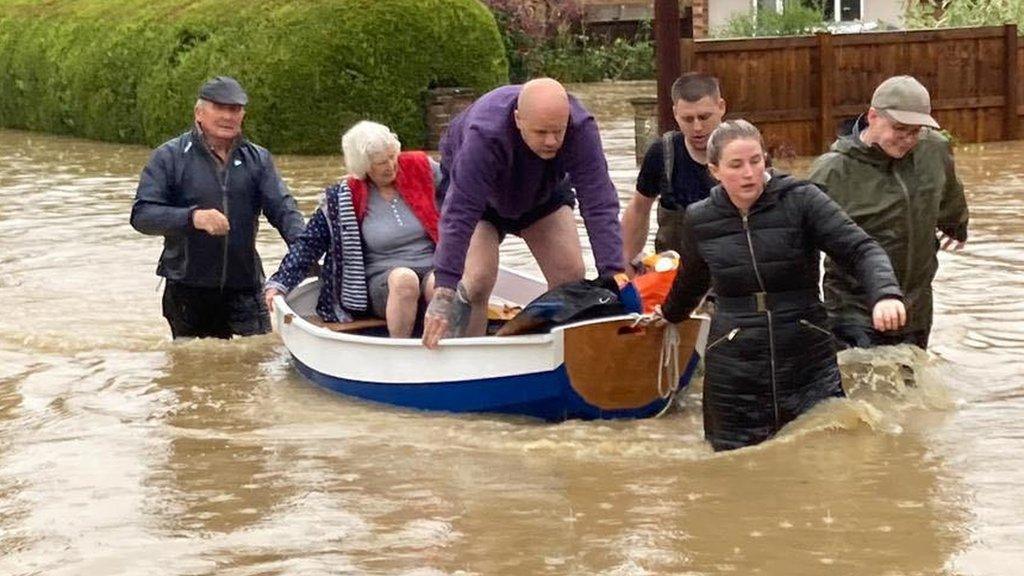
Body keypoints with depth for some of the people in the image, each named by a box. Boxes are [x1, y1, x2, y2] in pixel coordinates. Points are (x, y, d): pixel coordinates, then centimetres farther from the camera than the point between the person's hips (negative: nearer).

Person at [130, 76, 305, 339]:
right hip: (188, 294, -1)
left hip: (244, 290, 2)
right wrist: (192, 217, -28)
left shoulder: (258, 159, 8)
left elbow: (283, 208, -4)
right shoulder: (170, 157, -2)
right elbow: (141, 215, -11)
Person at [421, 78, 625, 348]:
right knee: (478, 280, -20)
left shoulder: (581, 128, -36)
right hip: (473, 188, -3)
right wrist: (444, 293, -48)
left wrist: (613, 275, -43)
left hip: (544, 192, 3)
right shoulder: (484, 136, -44)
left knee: (571, 275, -8)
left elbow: (600, 206, -35)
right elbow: (460, 214, -44)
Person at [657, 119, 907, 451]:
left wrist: (884, 294, -32)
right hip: (734, 381, 2)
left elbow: (861, 250, -12)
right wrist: (670, 315, 43)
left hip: (810, 373, -2)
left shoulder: (801, 201, -5)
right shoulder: (699, 221, 4)